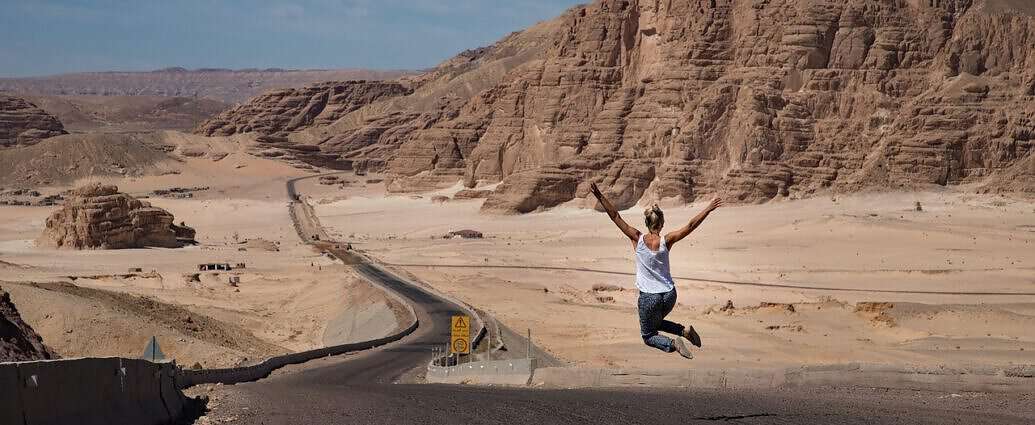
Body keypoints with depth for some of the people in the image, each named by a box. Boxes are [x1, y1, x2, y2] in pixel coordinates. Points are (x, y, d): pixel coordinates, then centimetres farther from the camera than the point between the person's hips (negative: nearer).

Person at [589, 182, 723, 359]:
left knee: (648, 336, 15)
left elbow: (615, 217, -14)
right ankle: (684, 330, 9)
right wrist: (708, 209, 1)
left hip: (649, 298, -3)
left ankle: (672, 343, -13)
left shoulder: (637, 239, -13)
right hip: (669, 295, 3)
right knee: (656, 323, 32)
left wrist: (600, 196, -14)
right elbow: (690, 226, -6)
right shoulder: (666, 241, -10)